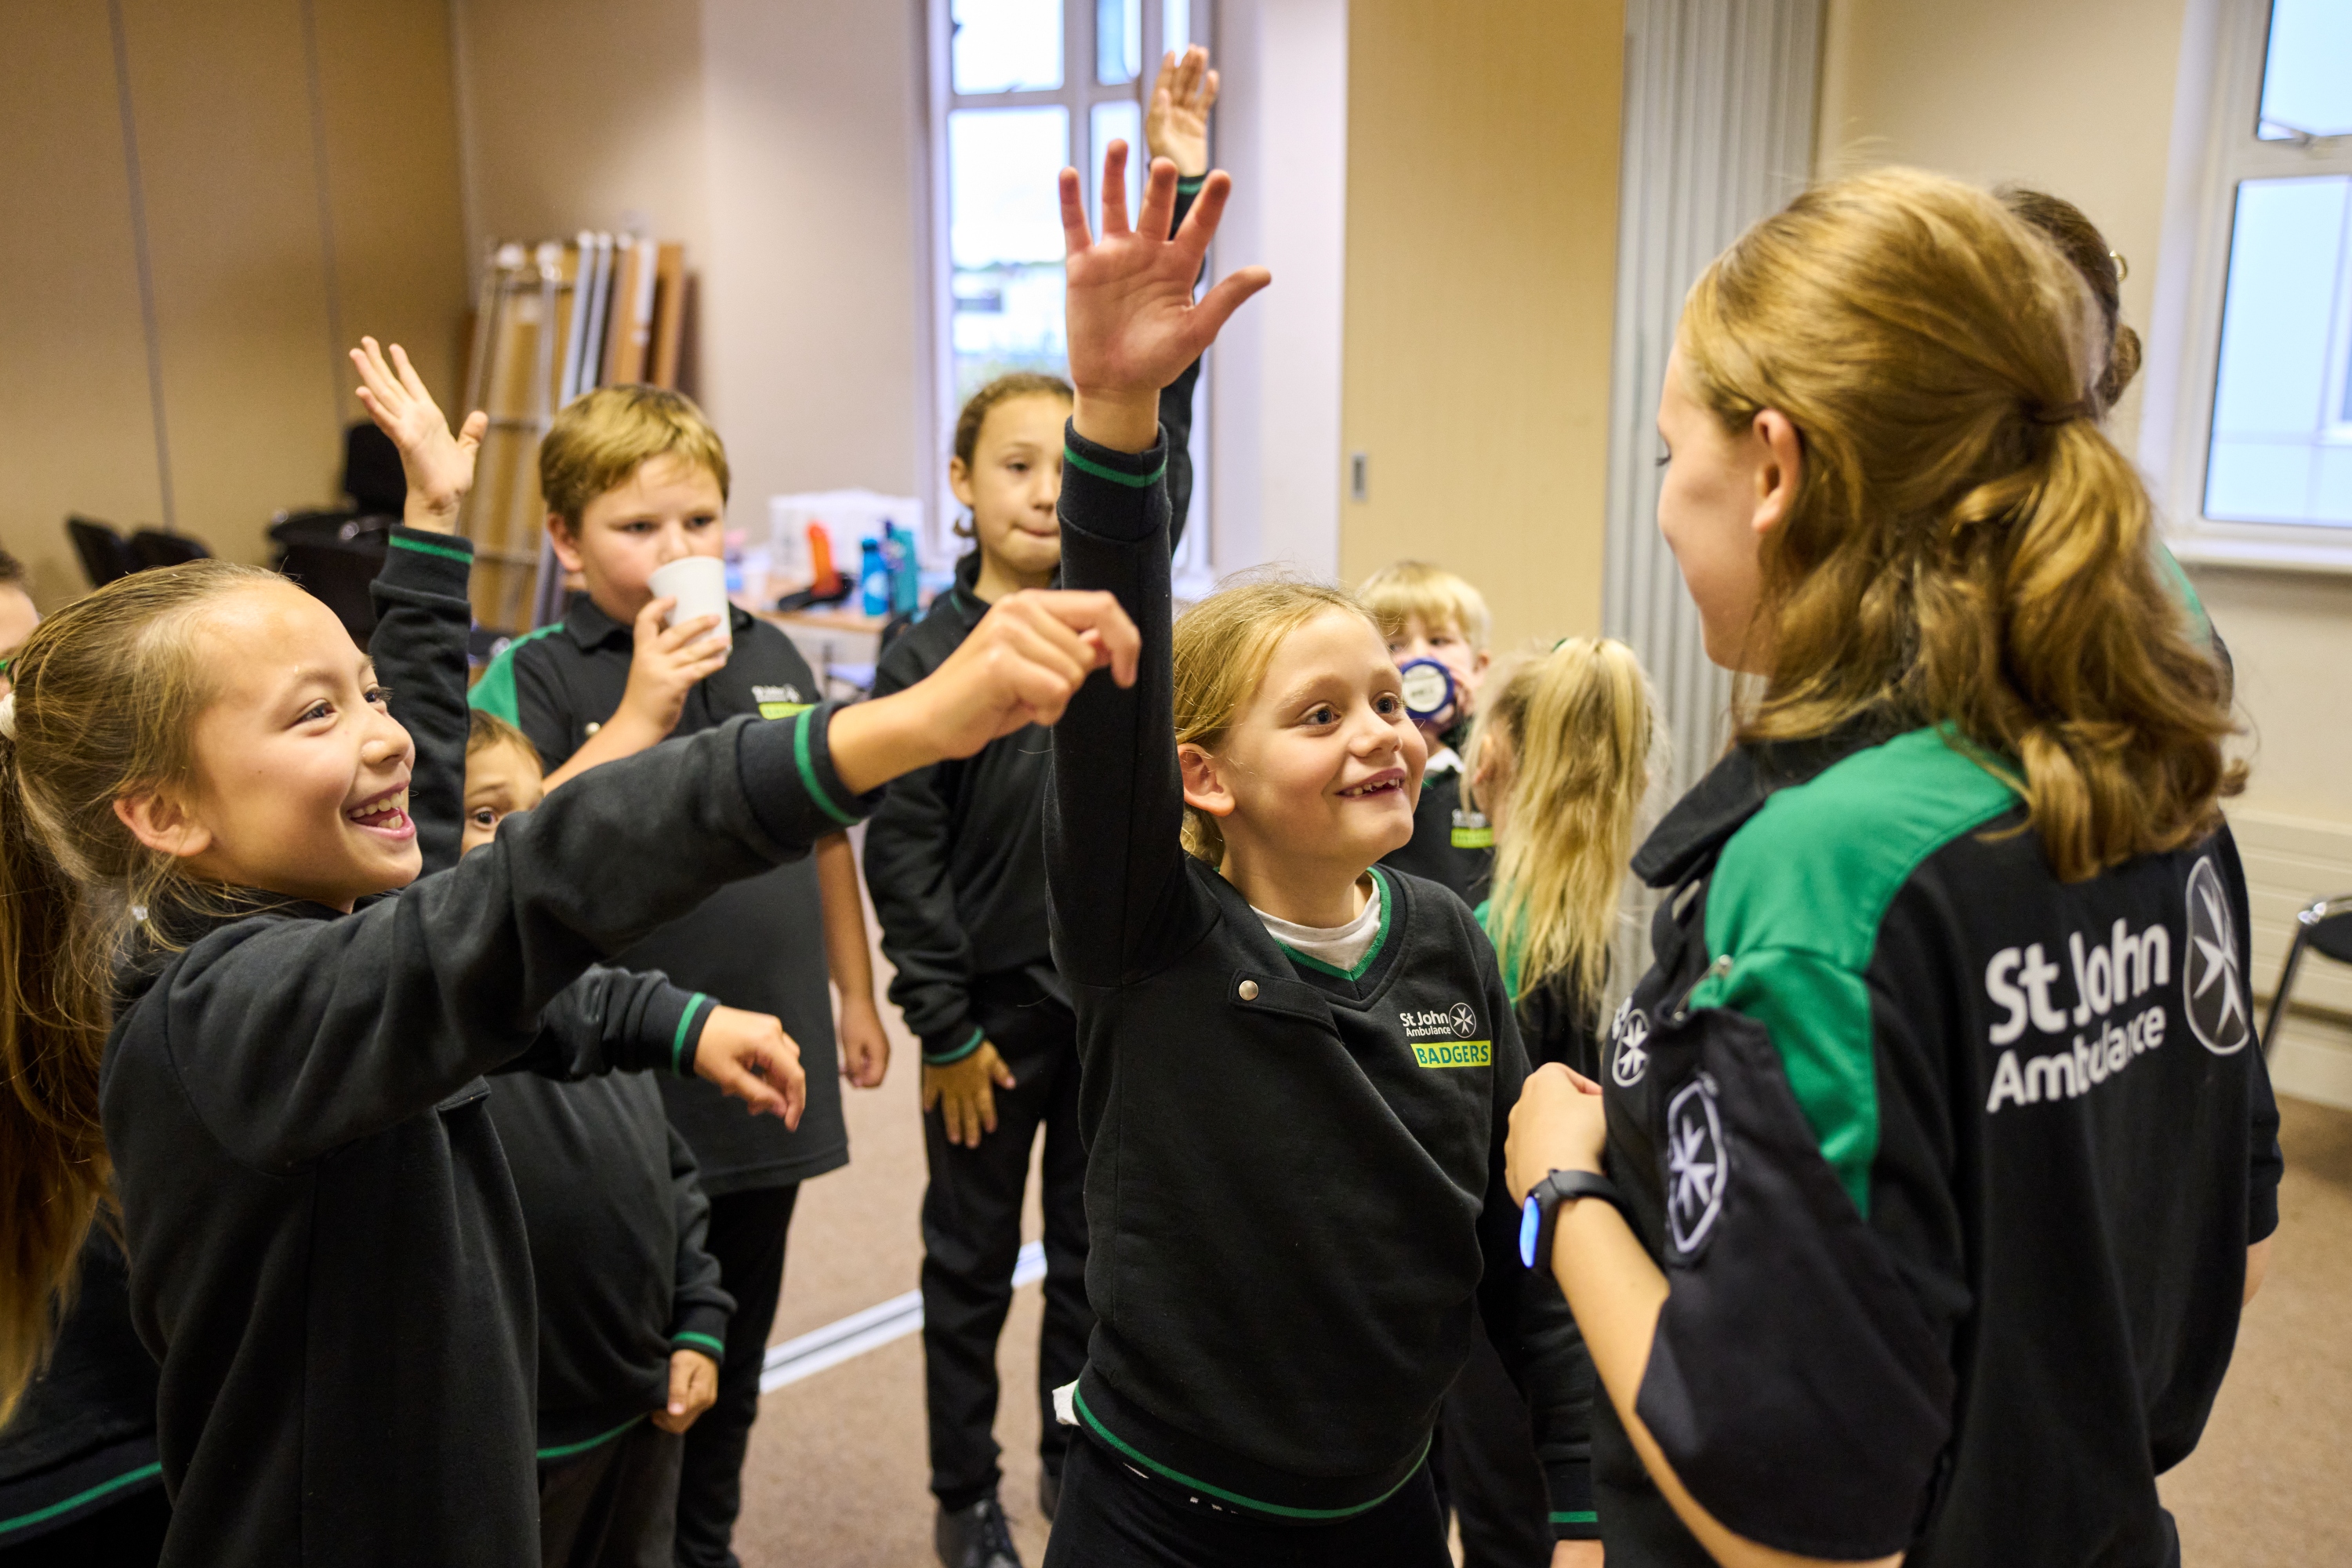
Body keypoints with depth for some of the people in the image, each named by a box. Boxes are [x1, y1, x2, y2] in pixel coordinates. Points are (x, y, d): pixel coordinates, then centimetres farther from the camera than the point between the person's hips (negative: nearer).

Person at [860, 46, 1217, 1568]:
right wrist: (943, 1025, -10)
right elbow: (902, 850, -9)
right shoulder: (926, 653, -10)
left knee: (1095, 1240, 18)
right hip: (995, 999, -2)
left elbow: (1162, 411, -11)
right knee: (975, 1255, 14)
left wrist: (1182, 194, -16)